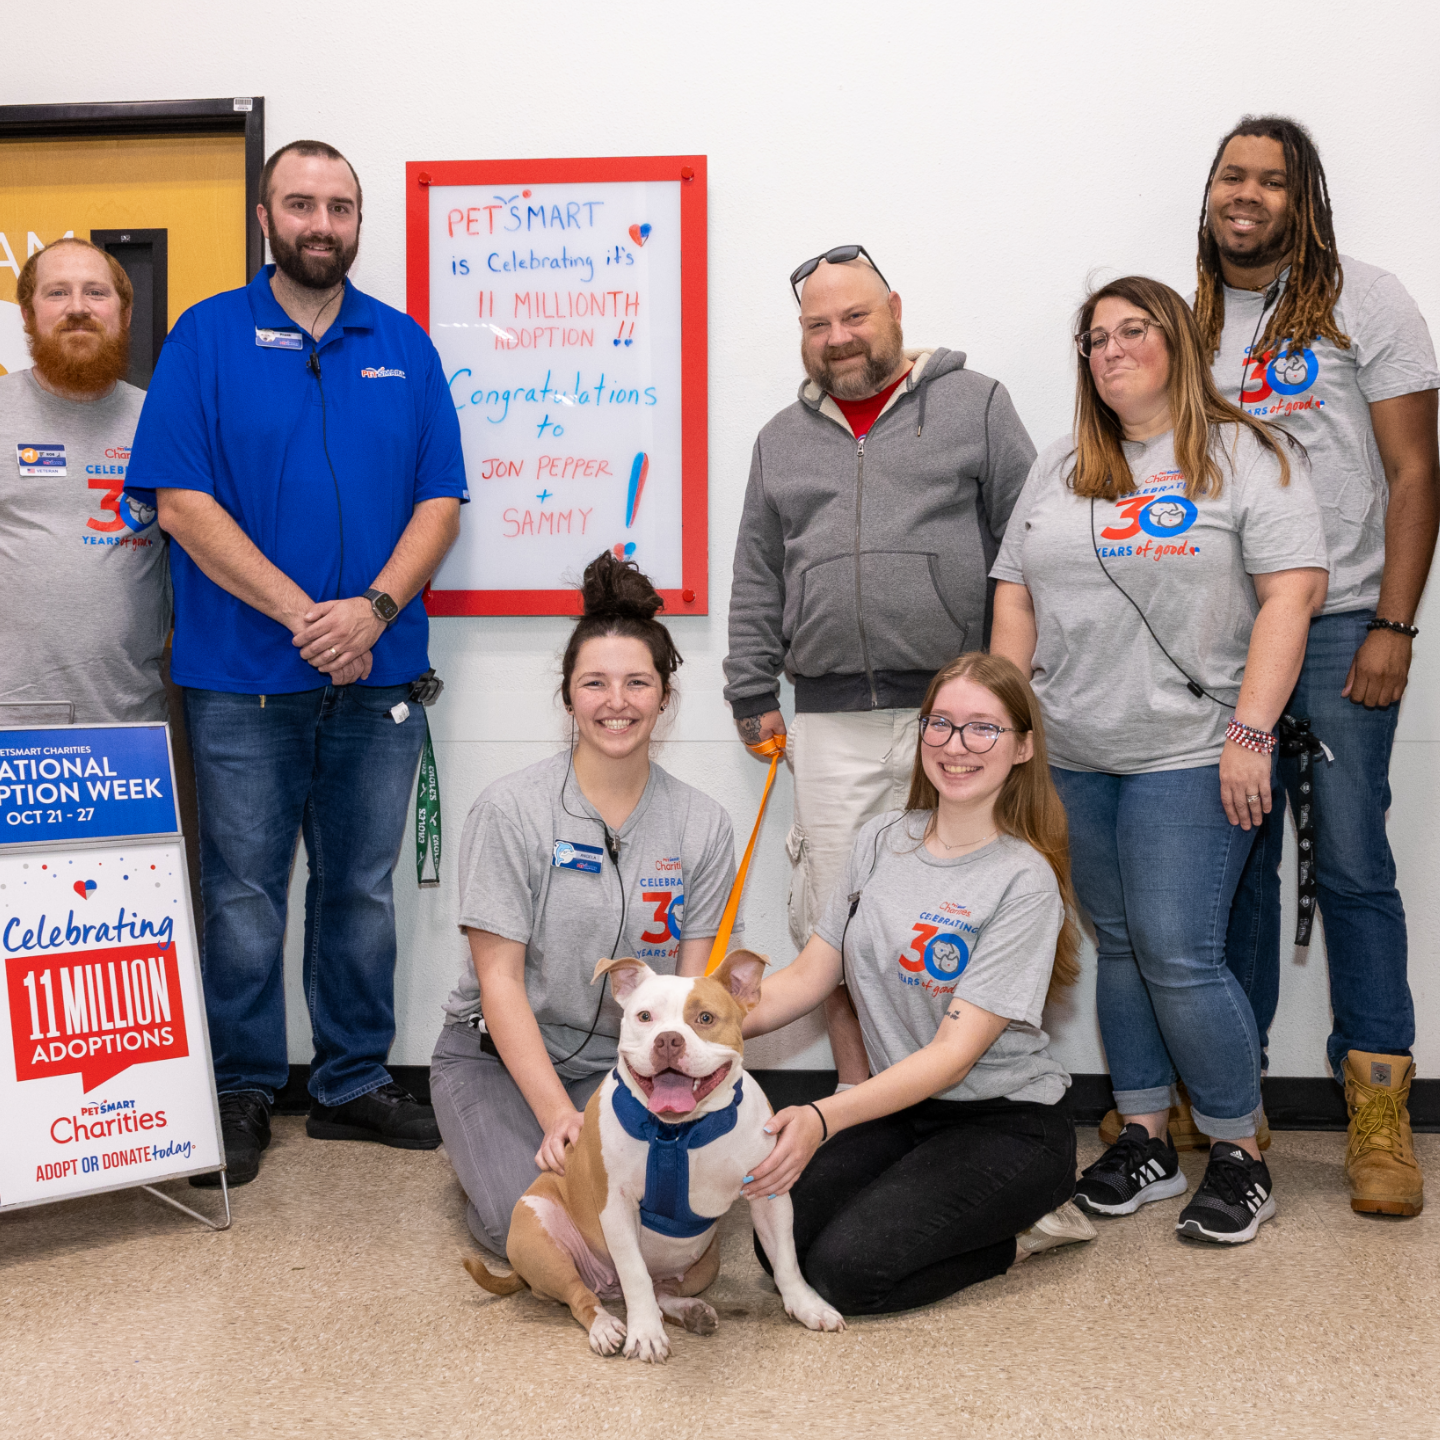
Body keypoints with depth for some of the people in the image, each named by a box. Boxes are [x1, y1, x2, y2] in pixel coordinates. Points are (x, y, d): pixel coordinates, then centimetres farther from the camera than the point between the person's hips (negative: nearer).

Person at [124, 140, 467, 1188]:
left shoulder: (406, 346, 9)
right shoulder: (207, 337, 1)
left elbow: (440, 501, 4)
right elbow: (182, 502, -7)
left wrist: (373, 607, -13)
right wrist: (301, 614, -16)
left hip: (378, 674, 3)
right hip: (243, 678, -2)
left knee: (363, 888, 11)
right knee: (244, 894, 5)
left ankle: (355, 1083, 24)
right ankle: (243, 1094, 20)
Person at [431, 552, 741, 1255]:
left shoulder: (702, 827, 0)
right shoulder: (510, 810, -10)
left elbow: (691, 988, -1)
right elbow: (499, 978, -12)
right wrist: (558, 1114, -21)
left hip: (625, 1062, 3)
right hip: (498, 1056, -2)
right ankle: (489, 1149, 10)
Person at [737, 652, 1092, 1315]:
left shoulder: (1024, 882, -16)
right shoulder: (881, 841, 2)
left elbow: (954, 1053, -21)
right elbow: (807, 978, 5)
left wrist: (823, 1119, -34)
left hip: (1004, 1121, -5)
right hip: (900, 1107, 6)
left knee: (847, 1270, -22)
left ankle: (1023, 1226, 2)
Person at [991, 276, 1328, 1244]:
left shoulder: (1246, 457, -1)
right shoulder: (1060, 470, 16)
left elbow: (1293, 591, -9)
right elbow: (1016, 597, 14)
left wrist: (1250, 733, -16)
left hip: (1187, 755, -5)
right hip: (1073, 761, 5)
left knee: (1178, 954, -9)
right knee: (1119, 947, 11)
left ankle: (1241, 1153, 9)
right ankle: (1147, 1140, 22)